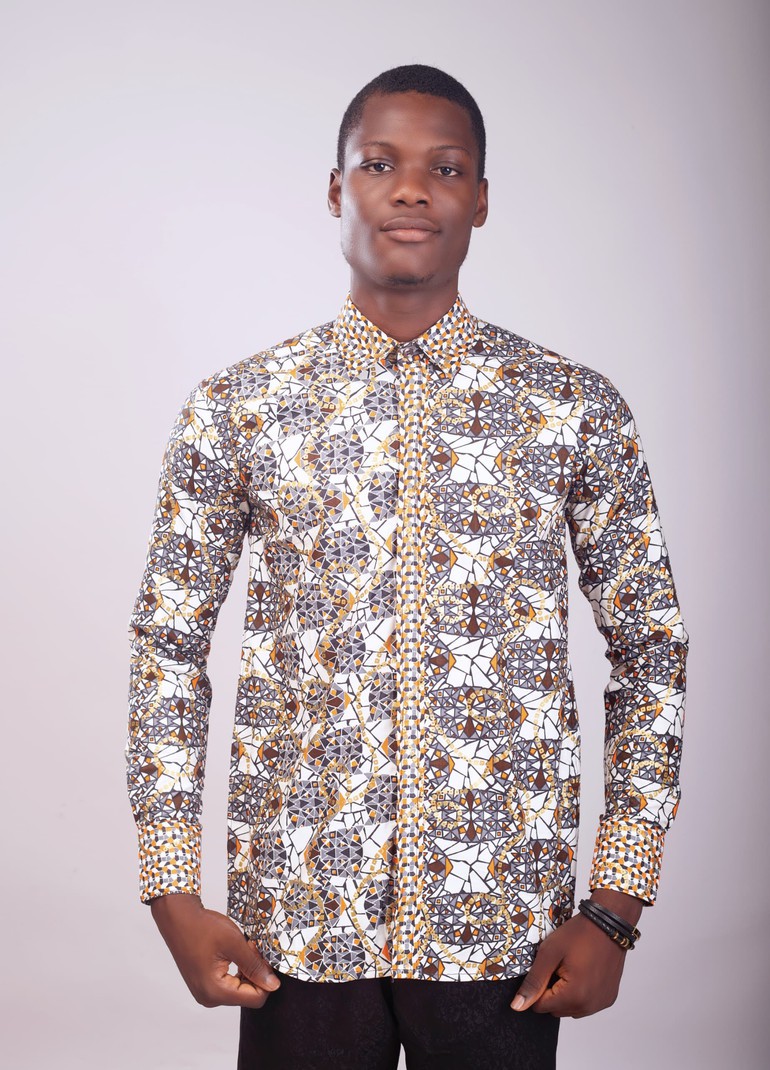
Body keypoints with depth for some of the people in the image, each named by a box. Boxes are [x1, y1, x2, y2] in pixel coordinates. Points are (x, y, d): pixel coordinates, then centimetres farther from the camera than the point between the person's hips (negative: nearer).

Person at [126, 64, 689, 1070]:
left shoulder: (577, 409, -1)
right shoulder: (235, 409, -1)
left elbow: (650, 646, 2)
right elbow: (169, 646, 3)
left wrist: (615, 908, -2)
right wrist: (174, 894, -2)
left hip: (505, 917, 0)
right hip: (298, 911, 0)